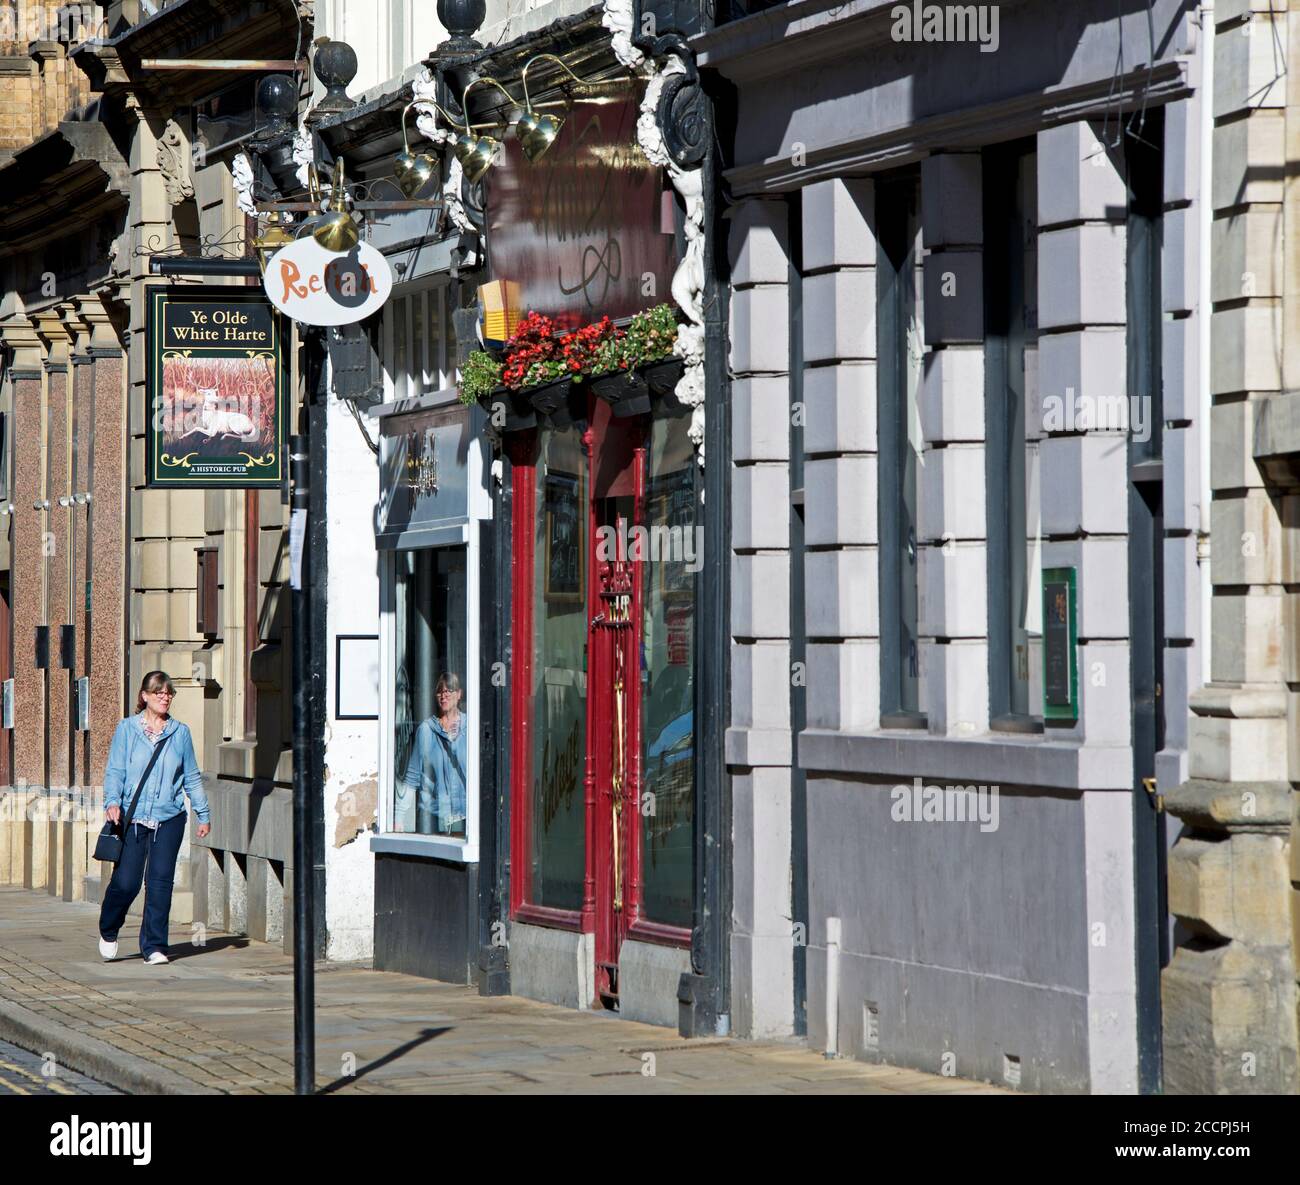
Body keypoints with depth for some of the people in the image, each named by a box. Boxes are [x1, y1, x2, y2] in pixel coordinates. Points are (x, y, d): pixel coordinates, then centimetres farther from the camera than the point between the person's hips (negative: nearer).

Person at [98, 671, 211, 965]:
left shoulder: (180, 732, 10)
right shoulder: (127, 729, 4)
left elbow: (192, 778, 15)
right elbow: (115, 771, 2)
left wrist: (203, 815, 16)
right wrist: (112, 801, -15)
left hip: (169, 819, 2)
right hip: (132, 817, -2)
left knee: (160, 882, -4)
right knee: (125, 882, -5)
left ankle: (154, 946, 5)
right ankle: (108, 932, 22)